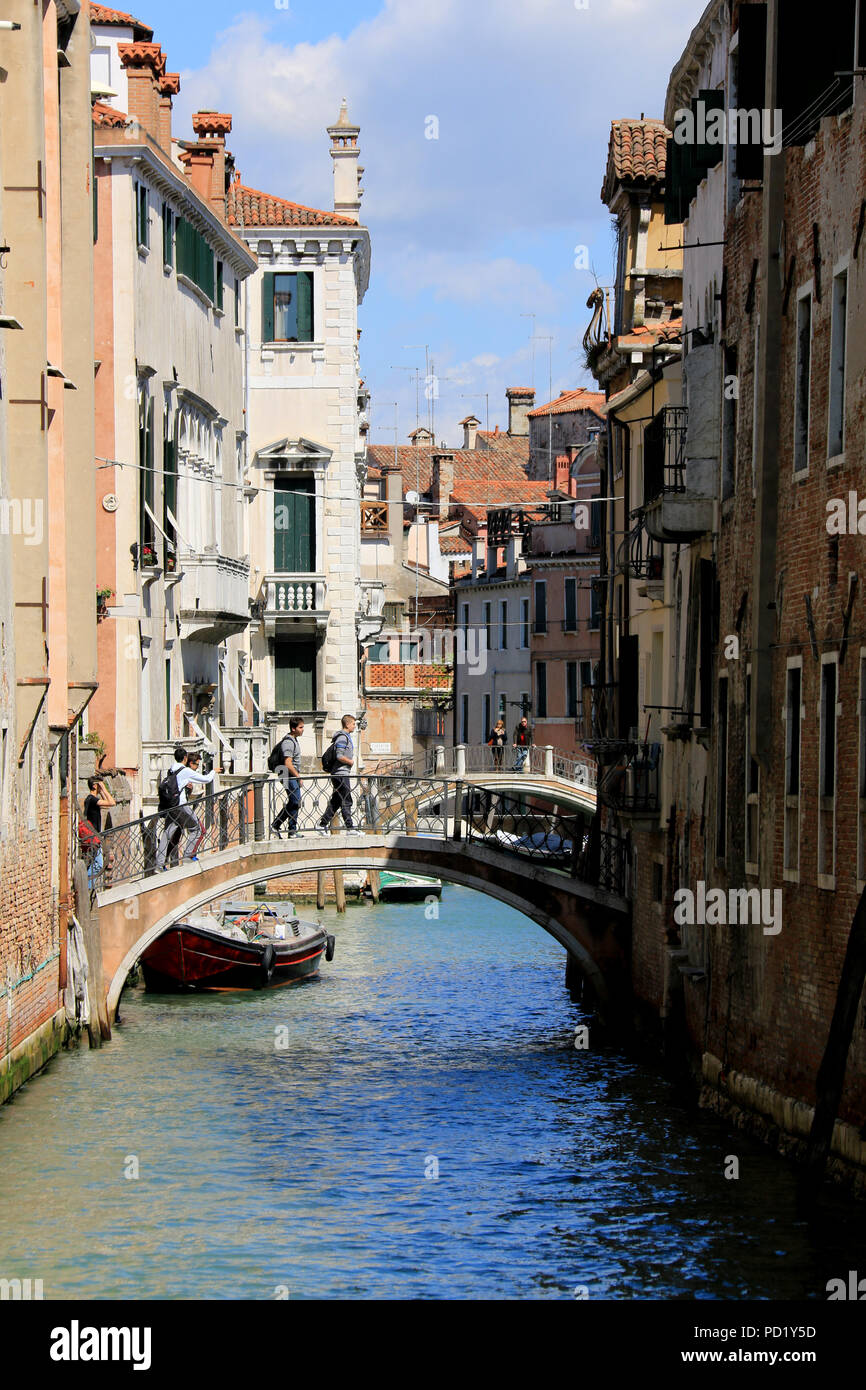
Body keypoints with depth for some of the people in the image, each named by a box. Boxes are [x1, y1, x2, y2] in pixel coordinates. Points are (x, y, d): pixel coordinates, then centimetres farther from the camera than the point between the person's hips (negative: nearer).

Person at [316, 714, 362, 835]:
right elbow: (340, 756, -22)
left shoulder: (347, 737, 19)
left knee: (336, 802, 11)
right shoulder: (342, 738, -13)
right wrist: (350, 762, -8)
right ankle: (350, 828, -8)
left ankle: (322, 825, 14)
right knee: (346, 801, -8)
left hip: (343, 774, 10)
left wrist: (351, 761, 14)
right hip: (340, 774, -10)